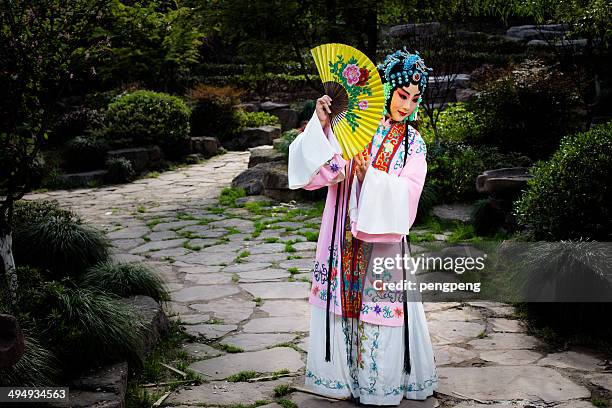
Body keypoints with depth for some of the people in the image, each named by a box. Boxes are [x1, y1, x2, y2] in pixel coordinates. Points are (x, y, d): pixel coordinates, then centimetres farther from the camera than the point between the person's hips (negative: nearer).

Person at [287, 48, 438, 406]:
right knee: (341, 300, 6)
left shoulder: (413, 144, 3)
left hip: (384, 239, 0)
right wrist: (321, 125, -20)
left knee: (380, 306, 5)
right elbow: (317, 172, -9)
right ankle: (342, 376, 24)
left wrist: (370, 175, -22)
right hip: (343, 238, 0)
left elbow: (406, 195, -7)